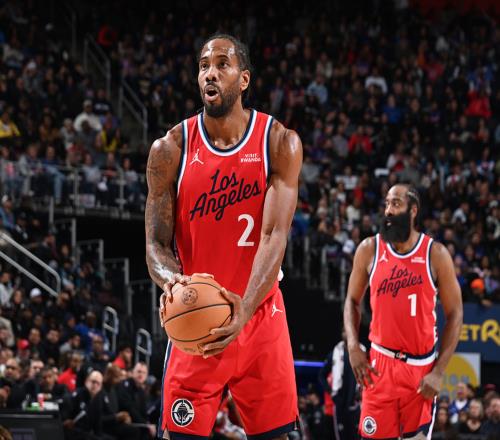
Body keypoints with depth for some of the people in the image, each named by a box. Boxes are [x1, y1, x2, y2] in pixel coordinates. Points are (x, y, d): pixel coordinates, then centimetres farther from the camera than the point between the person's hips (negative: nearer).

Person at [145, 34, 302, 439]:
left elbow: (275, 235, -16)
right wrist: (171, 280, -29)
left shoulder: (279, 142, -6)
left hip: (261, 317, 0)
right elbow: (156, 244, -3)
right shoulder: (170, 149, -3)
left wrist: (244, 309, -32)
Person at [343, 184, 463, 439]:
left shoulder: (435, 254, -4)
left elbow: (454, 314, -1)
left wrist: (439, 371, -8)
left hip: (421, 366, -1)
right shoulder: (369, 249, 2)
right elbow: (352, 301, 13)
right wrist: (353, 347, -4)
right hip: (381, 363, 1)